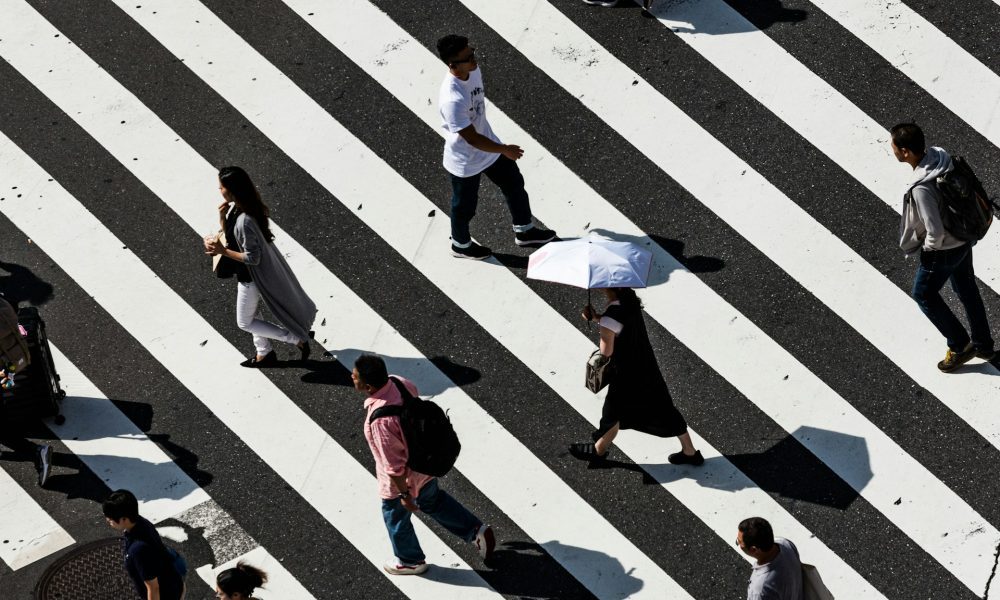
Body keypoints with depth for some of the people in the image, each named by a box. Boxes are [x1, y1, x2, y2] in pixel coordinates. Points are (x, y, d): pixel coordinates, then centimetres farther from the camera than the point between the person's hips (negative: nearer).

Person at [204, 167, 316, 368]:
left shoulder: (244, 221, -36)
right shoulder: (237, 208, -7)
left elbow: (252, 258, -29)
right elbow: (230, 235, 6)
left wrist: (223, 251, -27)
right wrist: (222, 217, -12)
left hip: (252, 276, -9)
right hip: (254, 272, 9)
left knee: (245, 322, 11)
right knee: (249, 315, 26)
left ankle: (298, 339, 14)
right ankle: (264, 354, 43)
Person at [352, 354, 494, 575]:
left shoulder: (380, 420, -41)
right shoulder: (398, 381, -18)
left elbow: (394, 465, -30)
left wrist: (404, 495, -15)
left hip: (404, 479, -7)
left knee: (395, 517, 24)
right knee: (433, 501, 34)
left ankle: (410, 561, 49)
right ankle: (476, 531, 42)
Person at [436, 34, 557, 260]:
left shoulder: (474, 71, -14)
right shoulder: (452, 100, -41)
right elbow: (472, 139, -31)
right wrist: (504, 150, -19)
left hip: (488, 146, 8)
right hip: (465, 162, -7)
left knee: (514, 184, 22)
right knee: (465, 206, 19)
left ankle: (524, 231, 45)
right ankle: (461, 245, 47)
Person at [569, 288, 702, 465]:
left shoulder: (611, 316, -29)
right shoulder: (630, 299, -5)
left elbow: (606, 351, -21)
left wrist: (596, 318, -10)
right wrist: (597, 317, -5)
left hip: (626, 374, -7)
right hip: (647, 368, 7)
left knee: (613, 413, 16)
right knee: (663, 410, 17)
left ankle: (598, 450, 38)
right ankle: (690, 452, 25)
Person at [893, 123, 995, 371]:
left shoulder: (921, 189, -37)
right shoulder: (939, 154, -12)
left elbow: (935, 233, -31)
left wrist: (929, 248, -9)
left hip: (943, 249, -8)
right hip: (964, 239, 8)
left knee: (924, 294, 16)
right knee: (967, 290, 25)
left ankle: (959, 346, 27)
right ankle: (983, 345, 42)